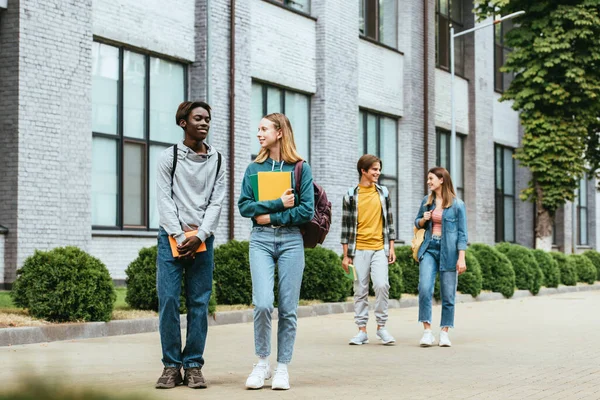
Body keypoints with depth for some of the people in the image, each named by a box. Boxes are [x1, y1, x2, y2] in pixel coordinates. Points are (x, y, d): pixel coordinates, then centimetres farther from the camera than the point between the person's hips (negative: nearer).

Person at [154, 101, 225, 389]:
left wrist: (199, 236, -10)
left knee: (199, 303, 0)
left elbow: (216, 202, 4)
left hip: (202, 238, 2)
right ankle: (171, 366, 2)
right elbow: (164, 200, -2)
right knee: (168, 300, -6)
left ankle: (193, 366, 6)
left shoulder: (216, 160, 10)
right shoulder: (169, 157, 4)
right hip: (171, 236, -2)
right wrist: (180, 236, -12)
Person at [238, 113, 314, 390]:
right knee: (263, 303, -14)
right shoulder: (254, 169, 10)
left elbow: (306, 211, -4)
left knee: (287, 308, 0)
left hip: (290, 240, -1)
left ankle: (282, 368, 10)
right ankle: (262, 363, 3)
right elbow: (244, 206, 0)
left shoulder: (300, 168, 4)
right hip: (260, 240, 1)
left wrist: (270, 217, -7)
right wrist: (278, 204, -11)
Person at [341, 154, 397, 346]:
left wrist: (391, 248, 7)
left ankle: (381, 326, 0)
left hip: (379, 249, 1)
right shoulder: (351, 195, 2)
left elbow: (389, 220, 13)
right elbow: (346, 225, 3)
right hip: (359, 249, -1)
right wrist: (346, 255, 0)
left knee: (382, 285, -13)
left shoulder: (383, 192, 9)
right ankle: (362, 330, 9)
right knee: (360, 290, 2)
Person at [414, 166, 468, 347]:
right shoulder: (426, 201, 10)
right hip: (429, 249, 3)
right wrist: (423, 220, -1)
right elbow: (417, 222, 23)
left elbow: (462, 233, -3)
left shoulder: (457, 204, -2)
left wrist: (461, 258, -9)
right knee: (425, 288, -14)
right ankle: (427, 331, -7)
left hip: (448, 251, -3)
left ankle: (444, 333, 12)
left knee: (448, 294, 2)